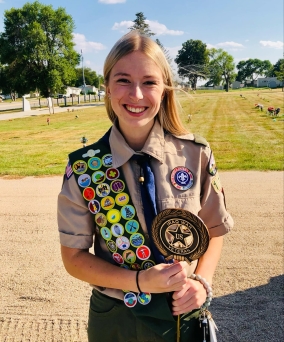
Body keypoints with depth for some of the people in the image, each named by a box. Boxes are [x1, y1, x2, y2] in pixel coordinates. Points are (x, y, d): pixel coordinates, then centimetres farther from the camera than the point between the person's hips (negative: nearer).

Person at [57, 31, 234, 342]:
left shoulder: (196, 154, -12)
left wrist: (201, 280, -15)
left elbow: (214, 229, 1)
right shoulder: (83, 167, -15)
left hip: (184, 313, 1)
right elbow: (74, 256, -8)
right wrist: (140, 282, -20)